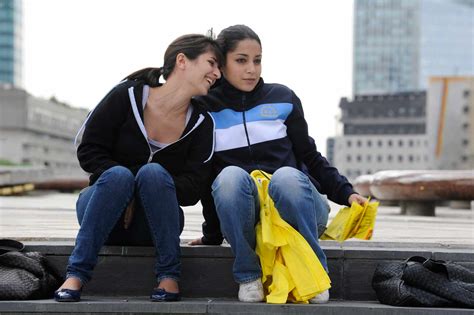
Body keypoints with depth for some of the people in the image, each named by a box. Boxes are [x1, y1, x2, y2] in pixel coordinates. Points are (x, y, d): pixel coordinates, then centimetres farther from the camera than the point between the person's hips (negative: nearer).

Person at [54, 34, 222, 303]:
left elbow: (192, 191, -7)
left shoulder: (201, 122, -1)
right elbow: (88, 152, -6)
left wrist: (148, 185, -21)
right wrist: (125, 181, -21)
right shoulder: (128, 95, -7)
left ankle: (169, 274, -26)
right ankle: (76, 274, -34)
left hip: (153, 222, 1)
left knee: (153, 173, -30)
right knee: (118, 175, -33)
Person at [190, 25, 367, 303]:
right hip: (243, 216, 0)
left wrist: (346, 193, 2)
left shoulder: (282, 98, 9)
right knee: (230, 176, -34)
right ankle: (249, 276, -22)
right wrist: (212, 236, 11)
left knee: (286, 176, -35)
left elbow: (310, 156, 14)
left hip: (297, 206, 1)